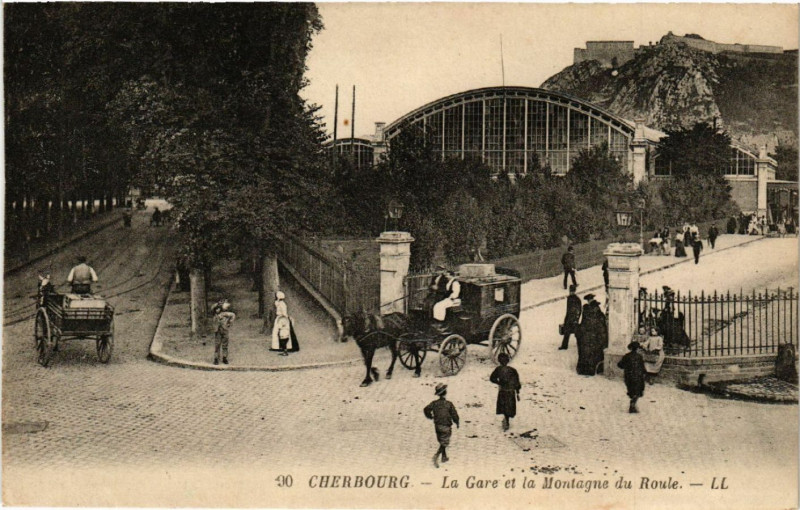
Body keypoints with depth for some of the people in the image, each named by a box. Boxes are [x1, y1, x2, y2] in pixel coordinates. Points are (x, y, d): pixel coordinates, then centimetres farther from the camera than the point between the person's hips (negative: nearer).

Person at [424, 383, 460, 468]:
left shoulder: (434, 403, -4)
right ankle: (436, 456, -20)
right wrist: (457, 423, 5)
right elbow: (454, 414, -12)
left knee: (442, 442, 22)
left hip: (437, 425, 5)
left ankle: (444, 457, 31)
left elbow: (426, 409, -12)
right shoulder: (449, 404, -14)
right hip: (446, 426, -5)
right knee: (444, 443, 0)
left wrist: (430, 417, 8)